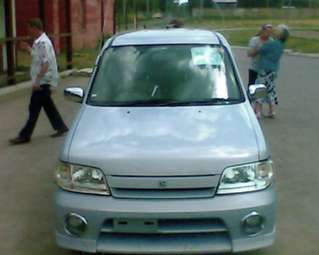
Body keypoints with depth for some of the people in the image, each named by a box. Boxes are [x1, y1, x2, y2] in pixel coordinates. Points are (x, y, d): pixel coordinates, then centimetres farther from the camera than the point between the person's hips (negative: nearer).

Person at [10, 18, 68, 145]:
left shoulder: (43, 43, -20)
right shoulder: (39, 42, 11)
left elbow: (46, 64, -26)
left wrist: (37, 81, -26)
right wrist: (28, 48, 22)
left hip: (43, 82, -10)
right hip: (42, 81, 10)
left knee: (34, 108, -3)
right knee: (48, 106, 16)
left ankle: (24, 136, 4)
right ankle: (60, 127, 26)